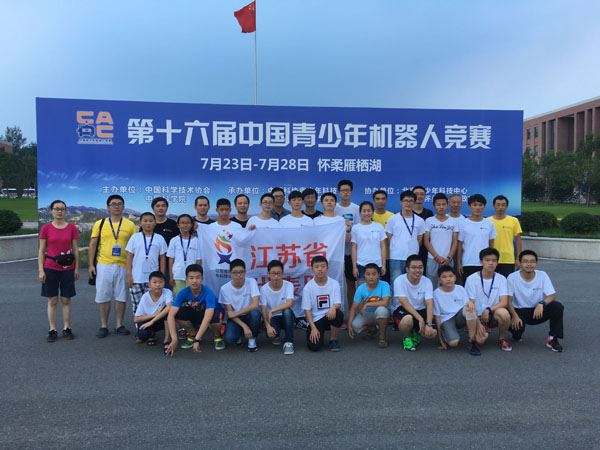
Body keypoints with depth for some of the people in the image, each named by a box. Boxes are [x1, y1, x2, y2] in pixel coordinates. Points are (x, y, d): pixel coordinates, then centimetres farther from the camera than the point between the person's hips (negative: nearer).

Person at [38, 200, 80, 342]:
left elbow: (75, 250, 4)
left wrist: (76, 268, 2)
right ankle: (52, 330, 13)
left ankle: (66, 329, 15)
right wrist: (41, 270, -5)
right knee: (52, 300, 5)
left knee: (66, 299, 6)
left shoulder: (71, 228, 1)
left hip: (67, 269, 1)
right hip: (50, 269, 0)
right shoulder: (46, 228, -1)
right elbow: (41, 251, 1)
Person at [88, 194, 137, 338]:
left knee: (121, 296, 6)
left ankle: (119, 325, 17)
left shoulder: (130, 225, 4)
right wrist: (91, 265, -1)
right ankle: (103, 326, 15)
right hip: (104, 265, 0)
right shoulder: (100, 224, 4)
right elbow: (92, 245, 6)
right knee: (103, 296, 4)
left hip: (123, 266, 0)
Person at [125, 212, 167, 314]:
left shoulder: (159, 239, 4)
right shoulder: (135, 237, 3)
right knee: (136, 304, 7)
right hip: (136, 278, 1)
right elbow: (129, 257, 4)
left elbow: (162, 259, 6)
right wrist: (129, 275, -2)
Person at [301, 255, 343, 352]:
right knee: (314, 346, -23)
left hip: (330, 316, 1)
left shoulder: (334, 284, -2)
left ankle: (333, 339, -6)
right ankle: (319, 336, 17)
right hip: (315, 320, -1)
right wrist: (313, 328, -14)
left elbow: (338, 304, -5)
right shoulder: (308, 287, -5)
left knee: (338, 314, -34)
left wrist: (333, 307, -31)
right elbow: (307, 309, -4)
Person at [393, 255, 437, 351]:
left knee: (431, 333, -20)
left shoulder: (427, 281, -7)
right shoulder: (399, 281, -16)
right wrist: (420, 319, -29)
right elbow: (404, 303, -22)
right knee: (408, 319, -38)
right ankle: (407, 338, -3)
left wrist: (428, 324, -26)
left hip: (421, 310, 3)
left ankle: (415, 332, 16)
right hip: (403, 310, -3)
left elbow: (429, 304, -14)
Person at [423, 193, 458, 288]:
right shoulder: (429, 221, 4)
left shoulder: (453, 222, 8)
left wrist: (449, 258, -7)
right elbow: (426, 241, 0)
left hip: (447, 260, 1)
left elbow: (455, 242, 6)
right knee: (431, 285, 1)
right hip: (432, 259, -1)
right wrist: (437, 257, -8)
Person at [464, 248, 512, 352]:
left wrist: (488, 310, -25)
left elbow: (504, 302, -9)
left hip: (493, 315, 1)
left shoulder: (501, 279, 1)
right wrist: (478, 324, -16)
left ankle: (502, 339, -4)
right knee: (480, 339, -28)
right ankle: (484, 329, 12)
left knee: (504, 313, -34)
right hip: (477, 316, -1)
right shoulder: (472, 279, -6)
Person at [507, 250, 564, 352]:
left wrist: (542, 303, -34)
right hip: (519, 311, -2)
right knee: (515, 325, -33)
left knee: (557, 306, -25)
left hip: (538, 311, 2)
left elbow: (552, 296, -12)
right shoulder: (512, 277, -12)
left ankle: (552, 339, -9)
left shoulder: (542, 275, -6)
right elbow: (509, 300, -12)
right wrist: (514, 316, -27)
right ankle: (517, 335, 9)